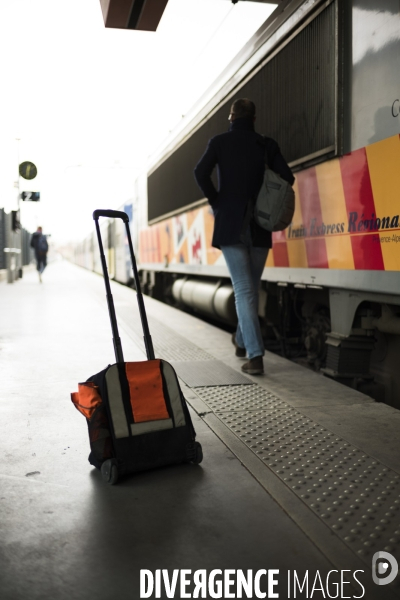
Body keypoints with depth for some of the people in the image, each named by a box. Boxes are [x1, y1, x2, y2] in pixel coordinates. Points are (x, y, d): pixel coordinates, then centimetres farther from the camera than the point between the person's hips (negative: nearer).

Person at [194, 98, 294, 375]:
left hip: (230, 224, -2)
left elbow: (201, 173, -13)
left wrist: (216, 202, -1)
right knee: (251, 288, 17)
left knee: (244, 289, -4)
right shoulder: (267, 145, 8)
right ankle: (242, 340, 33)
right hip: (259, 226, 3)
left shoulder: (219, 141, 3)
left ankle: (256, 355, -13)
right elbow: (287, 178, -3)